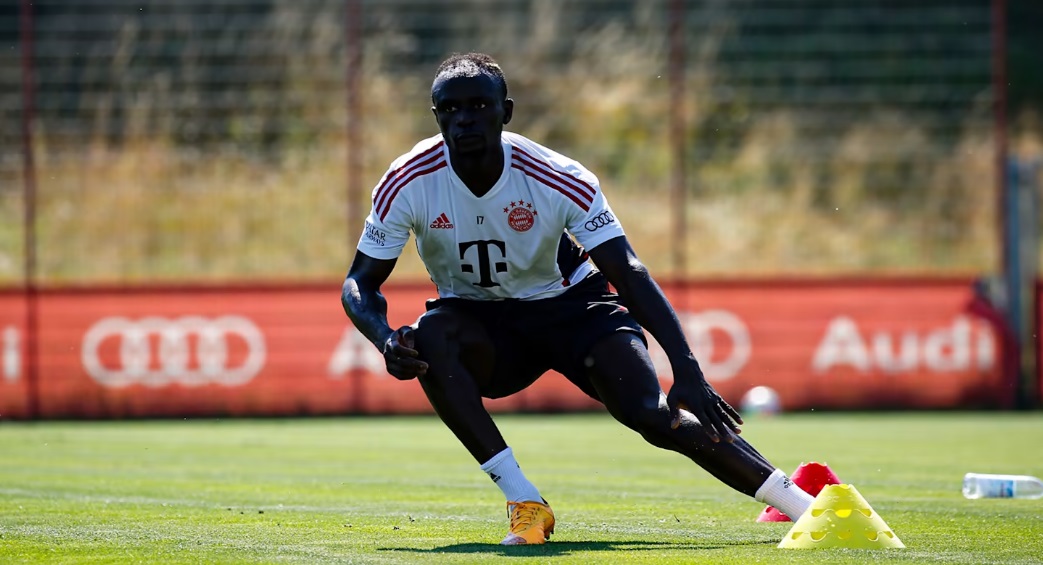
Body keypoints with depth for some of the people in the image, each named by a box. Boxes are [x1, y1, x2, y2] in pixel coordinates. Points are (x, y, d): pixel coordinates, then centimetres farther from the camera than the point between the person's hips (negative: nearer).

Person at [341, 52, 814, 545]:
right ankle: (524, 503, -31)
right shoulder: (409, 184, -19)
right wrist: (385, 338, -36)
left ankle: (800, 503, -17)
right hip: (477, 322, 1)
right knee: (427, 339, -34)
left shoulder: (559, 180, -22)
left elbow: (628, 273, -26)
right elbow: (360, 283, -11)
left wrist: (687, 370, -38)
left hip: (568, 303, -1)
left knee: (652, 414, -23)